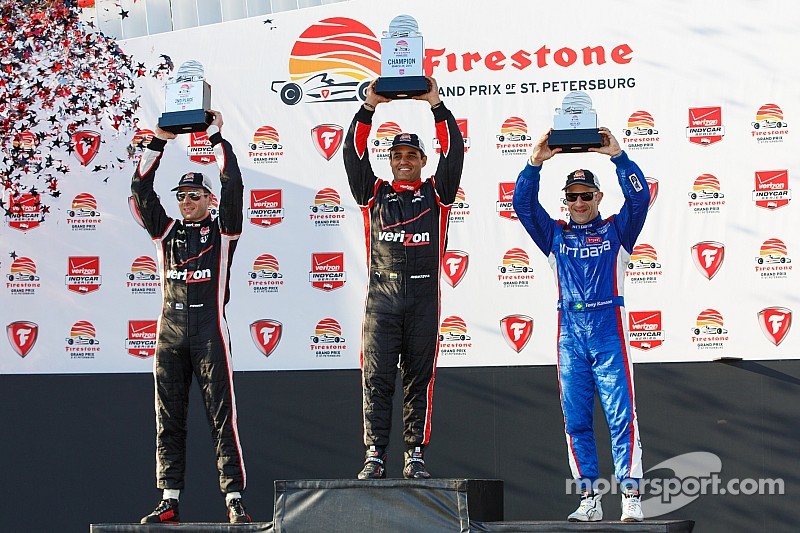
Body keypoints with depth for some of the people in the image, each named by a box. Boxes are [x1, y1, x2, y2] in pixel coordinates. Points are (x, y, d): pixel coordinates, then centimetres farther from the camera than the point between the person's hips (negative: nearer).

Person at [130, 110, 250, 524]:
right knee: (169, 419, 3)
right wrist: (159, 141, 5)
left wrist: (217, 137, -1)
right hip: (170, 331, 4)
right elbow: (140, 190, 9)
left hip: (210, 331, -4)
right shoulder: (165, 231, 16)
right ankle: (169, 501, 6)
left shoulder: (222, 232, 7)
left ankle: (234, 499, -9)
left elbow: (233, 186, -4)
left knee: (222, 416, -6)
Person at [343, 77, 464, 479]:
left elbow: (454, 152, 2)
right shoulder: (374, 194, 14)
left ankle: (416, 456, 5)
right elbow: (354, 153, 4)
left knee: (420, 378, 2)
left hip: (423, 298, 0)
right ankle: (374, 456, -1)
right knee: (376, 378, -3)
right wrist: (369, 108, -3)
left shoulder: (436, 194, 12)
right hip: (381, 297, 0)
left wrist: (436, 107, -4)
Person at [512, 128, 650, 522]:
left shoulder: (615, 231, 9)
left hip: (609, 333, -3)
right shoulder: (555, 235, 14)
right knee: (576, 421, 2)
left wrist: (617, 156, -14)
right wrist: (535, 163, -8)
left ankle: (630, 498, -9)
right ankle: (589, 500, 5)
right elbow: (523, 204, 4)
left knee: (622, 418, -7)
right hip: (570, 336, 3)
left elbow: (639, 197, -5)